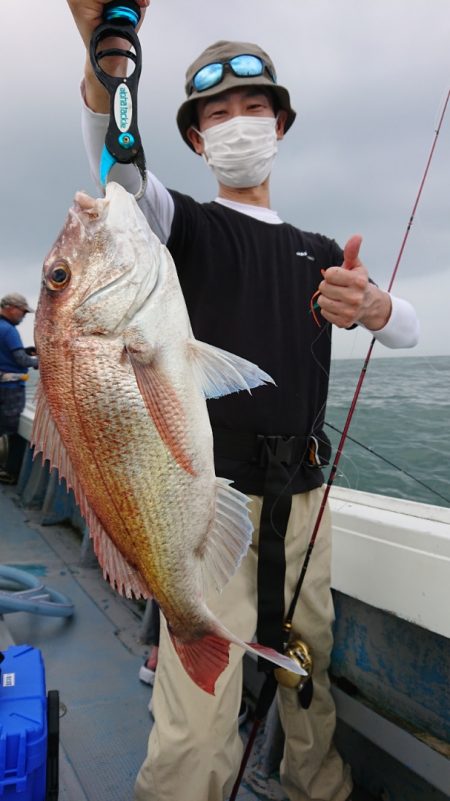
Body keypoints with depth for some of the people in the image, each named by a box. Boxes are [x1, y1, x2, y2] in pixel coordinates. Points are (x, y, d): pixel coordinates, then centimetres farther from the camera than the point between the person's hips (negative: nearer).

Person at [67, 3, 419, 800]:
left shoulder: (318, 252, 18)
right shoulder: (185, 225, 5)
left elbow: (409, 329, 8)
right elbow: (118, 167, -17)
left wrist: (374, 308, -16)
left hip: (302, 493, 5)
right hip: (213, 487, -4)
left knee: (309, 667, 16)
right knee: (199, 728, -8)